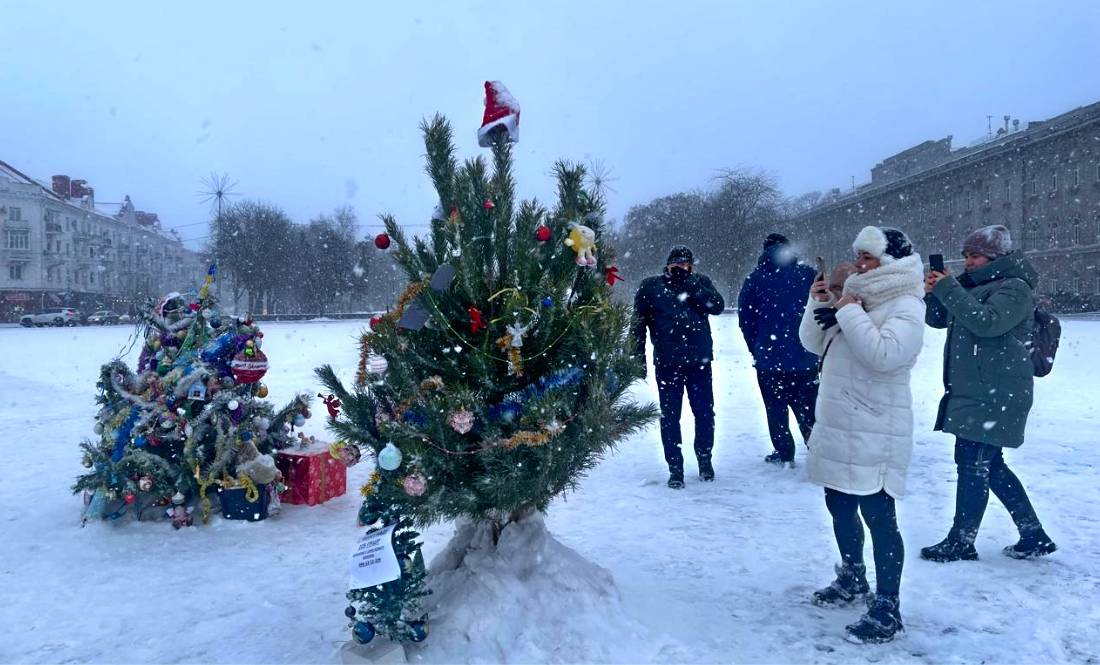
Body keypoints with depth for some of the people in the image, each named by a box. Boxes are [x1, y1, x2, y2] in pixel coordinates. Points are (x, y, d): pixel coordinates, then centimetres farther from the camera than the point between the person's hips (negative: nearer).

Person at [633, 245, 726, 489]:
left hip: (699, 360, 1)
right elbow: (639, 322, 5)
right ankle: (675, 468, 15)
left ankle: (705, 459, 29)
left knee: (705, 413, 8)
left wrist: (689, 284, -14)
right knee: (670, 416, 4)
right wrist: (638, 355, -1)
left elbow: (717, 306, -8)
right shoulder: (651, 286, 4)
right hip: (667, 363, -1)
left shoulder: (700, 283, 8)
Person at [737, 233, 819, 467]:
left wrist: (757, 350, 11)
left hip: (769, 358, -1)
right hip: (805, 358, 1)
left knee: (776, 408, 12)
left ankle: (783, 453, 16)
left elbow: (745, 320, -1)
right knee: (808, 408, 12)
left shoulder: (754, 279, -2)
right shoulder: (808, 275, -2)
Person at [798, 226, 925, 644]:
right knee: (839, 506, 20)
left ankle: (887, 609, 6)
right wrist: (820, 305, 0)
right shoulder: (857, 297, 14)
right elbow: (814, 343, 15)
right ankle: (852, 580, 39)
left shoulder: (906, 306, -11)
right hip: (837, 426, 9)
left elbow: (884, 354, -28)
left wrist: (849, 312, -19)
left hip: (875, 433, -9)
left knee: (878, 515, -5)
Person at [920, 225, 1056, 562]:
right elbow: (938, 319, 19)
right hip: (972, 392, 9)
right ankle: (1034, 536, 22)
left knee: (973, 464, -6)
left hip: (995, 394, -9)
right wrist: (933, 294, -1)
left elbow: (987, 322, -25)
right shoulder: (973, 284, 18)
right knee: (989, 466, 13)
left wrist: (948, 288, -21)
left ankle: (961, 541, 2)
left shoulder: (1015, 288, -8)